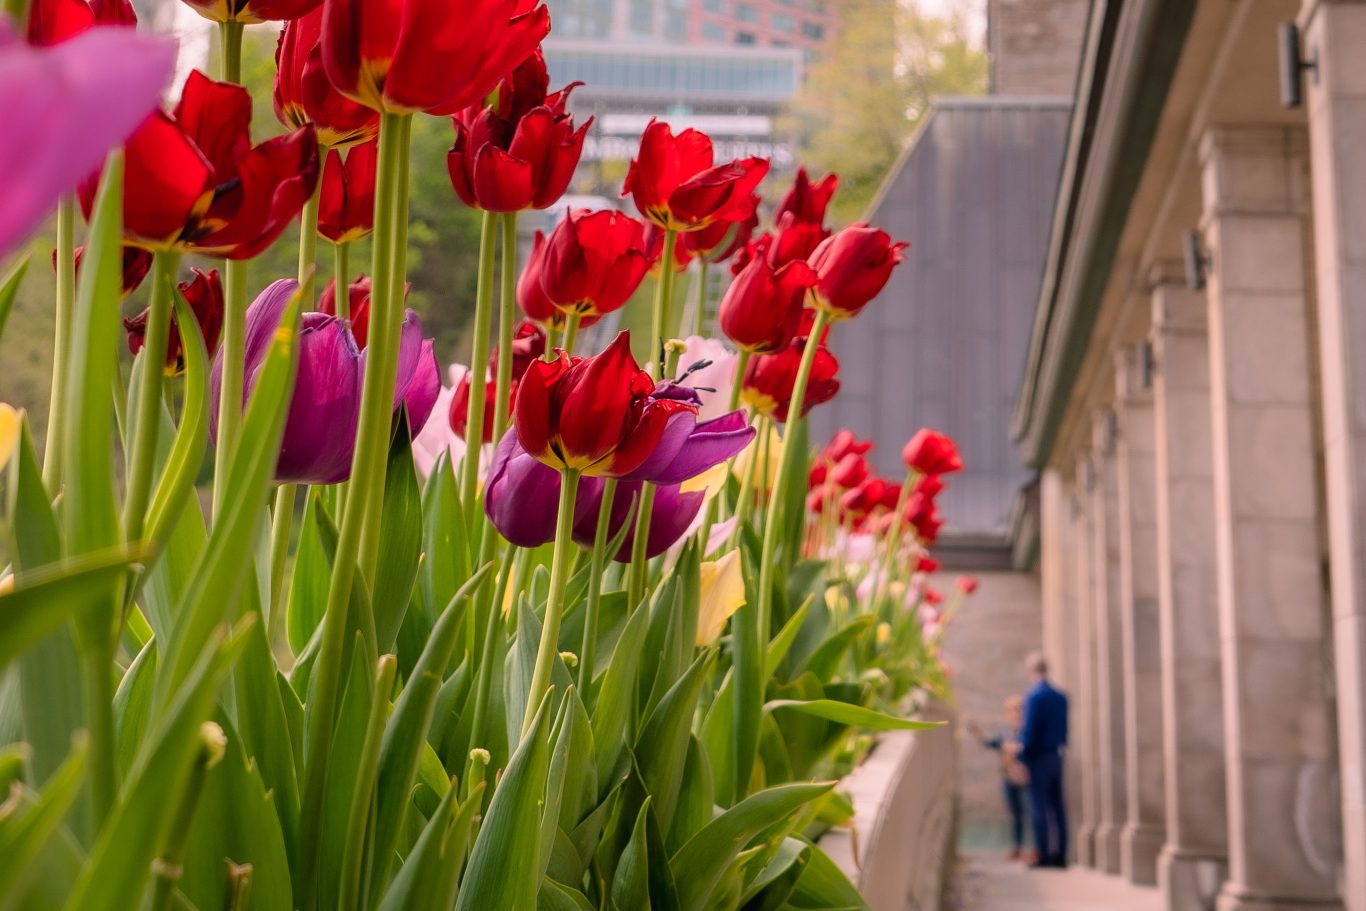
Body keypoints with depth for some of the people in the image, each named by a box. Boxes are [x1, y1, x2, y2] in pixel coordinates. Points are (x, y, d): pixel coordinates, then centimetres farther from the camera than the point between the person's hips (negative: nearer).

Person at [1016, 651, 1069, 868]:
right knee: (1057, 806, 9)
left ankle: (1044, 855, -3)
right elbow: (1064, 730, 13)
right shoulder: (1061, 697, 7)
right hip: (1057, 757, 6)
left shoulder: (1033, 696, -13)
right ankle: (1059, 854, 10)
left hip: (1039, 758, -6)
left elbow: (1029, 730, -15)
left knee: (1039, 807, -3)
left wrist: (1021, 758, -10)